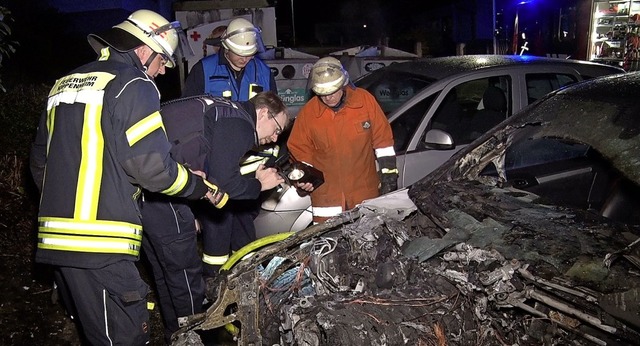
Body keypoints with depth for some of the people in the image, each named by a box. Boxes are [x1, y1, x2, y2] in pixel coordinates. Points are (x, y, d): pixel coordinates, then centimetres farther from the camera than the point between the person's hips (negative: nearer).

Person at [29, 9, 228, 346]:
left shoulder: (64, 84, 19)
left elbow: (40, 161, 22)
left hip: (55, 238, 9)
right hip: (100, 245, -9)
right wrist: (202, 187, 0)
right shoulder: (133, 85, -7)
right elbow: (151, 165, -15)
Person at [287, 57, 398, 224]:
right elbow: (299, 150, 4)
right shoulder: (307, 112, -6)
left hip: (365, 191, 1)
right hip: (326, 194, 0)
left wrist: (389, 173, 1)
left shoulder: (365, 99, -6)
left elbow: (382, 139, 1)